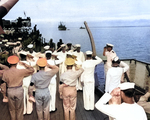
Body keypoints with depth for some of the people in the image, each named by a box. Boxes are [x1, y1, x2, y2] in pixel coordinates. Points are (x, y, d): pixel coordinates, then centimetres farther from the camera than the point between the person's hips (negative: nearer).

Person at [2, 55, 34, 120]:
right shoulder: (20, 71, -15)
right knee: (19, 108, 16)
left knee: (12, 108, 20)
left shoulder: (5, 72, -9)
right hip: (19, 90, -2)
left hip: (10, 91, 2)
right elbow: (31, 70, -7)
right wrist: (24, 64, -1)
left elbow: (4, 81, 0)